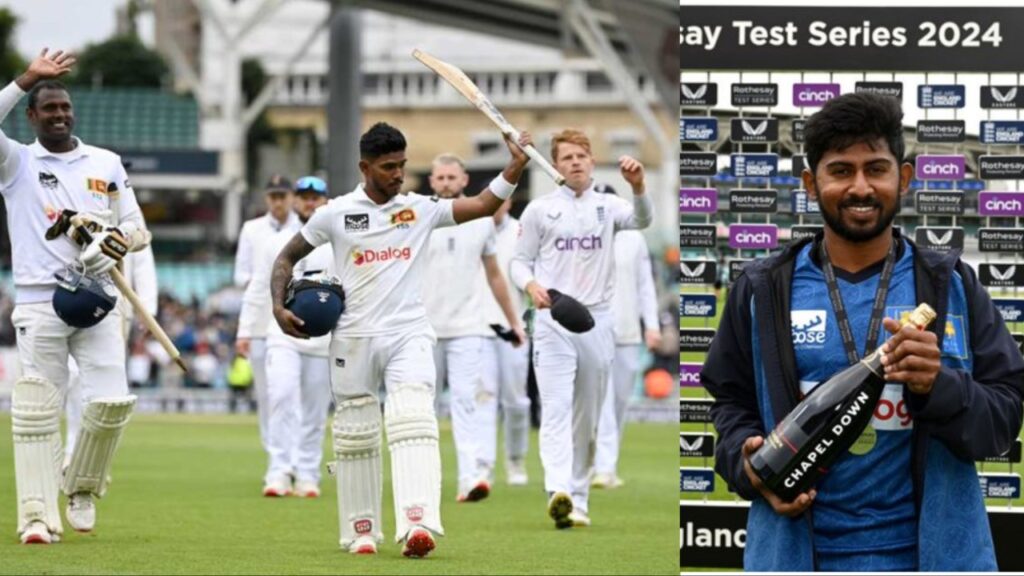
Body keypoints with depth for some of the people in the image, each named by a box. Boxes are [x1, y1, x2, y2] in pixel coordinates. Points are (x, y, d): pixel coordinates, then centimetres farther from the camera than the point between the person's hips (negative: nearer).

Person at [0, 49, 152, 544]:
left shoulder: (106, 163, 14)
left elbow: (138, 231, 13)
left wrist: (115, 242, -9)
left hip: (95, 299, 2)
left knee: (112, 401, -8)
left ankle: (81, 486, 17)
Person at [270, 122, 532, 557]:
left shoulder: (421, 209, 5)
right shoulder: (336, 213, 2)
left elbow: (483, 206, 0)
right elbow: (288, 257, 11)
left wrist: (515, 166, -15)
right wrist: (279, 306, -3)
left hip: (408, 334, 0)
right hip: (353, 338, 0)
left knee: (414, 424, -18)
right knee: (355, 437, 6)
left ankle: (416, 524, -31)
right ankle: (360, 532, 19)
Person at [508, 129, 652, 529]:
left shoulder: (608, 206, 7)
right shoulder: (540, 210, 6)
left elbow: (641, 220, -13)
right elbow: (520, 262, 7)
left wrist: (638, 186, -34)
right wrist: (530, 285, -15)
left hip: (597, 320, 2)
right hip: (553, 320, -2)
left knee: (587, 417, 8)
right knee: (556, 408, -16)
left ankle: (579, 500, 16)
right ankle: (558, 492, -32)